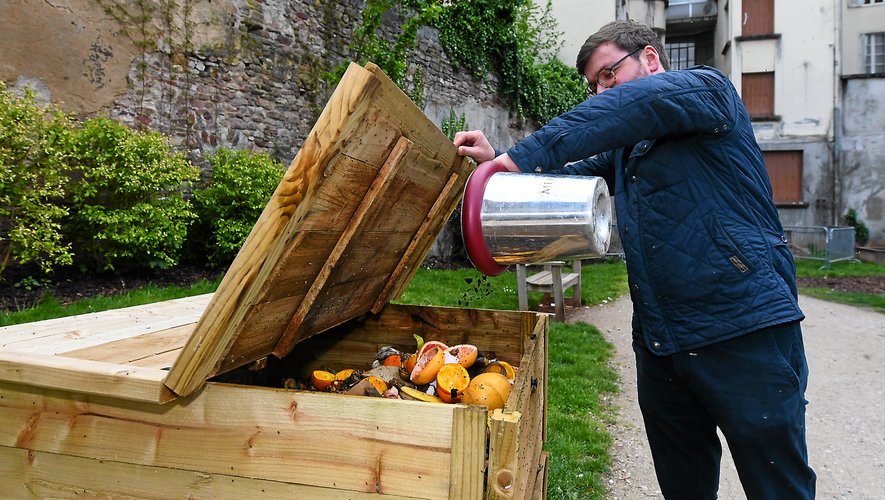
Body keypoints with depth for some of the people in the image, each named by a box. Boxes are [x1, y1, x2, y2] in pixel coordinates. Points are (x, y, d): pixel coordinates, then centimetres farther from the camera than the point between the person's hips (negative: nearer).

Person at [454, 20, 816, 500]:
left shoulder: (708, 89, -3)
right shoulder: (624, 146, 21)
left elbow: (638, 102, -23)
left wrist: (526, 155, -26)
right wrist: (498, 160, 3)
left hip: (744, 332, -7)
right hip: (660, 341, 8)